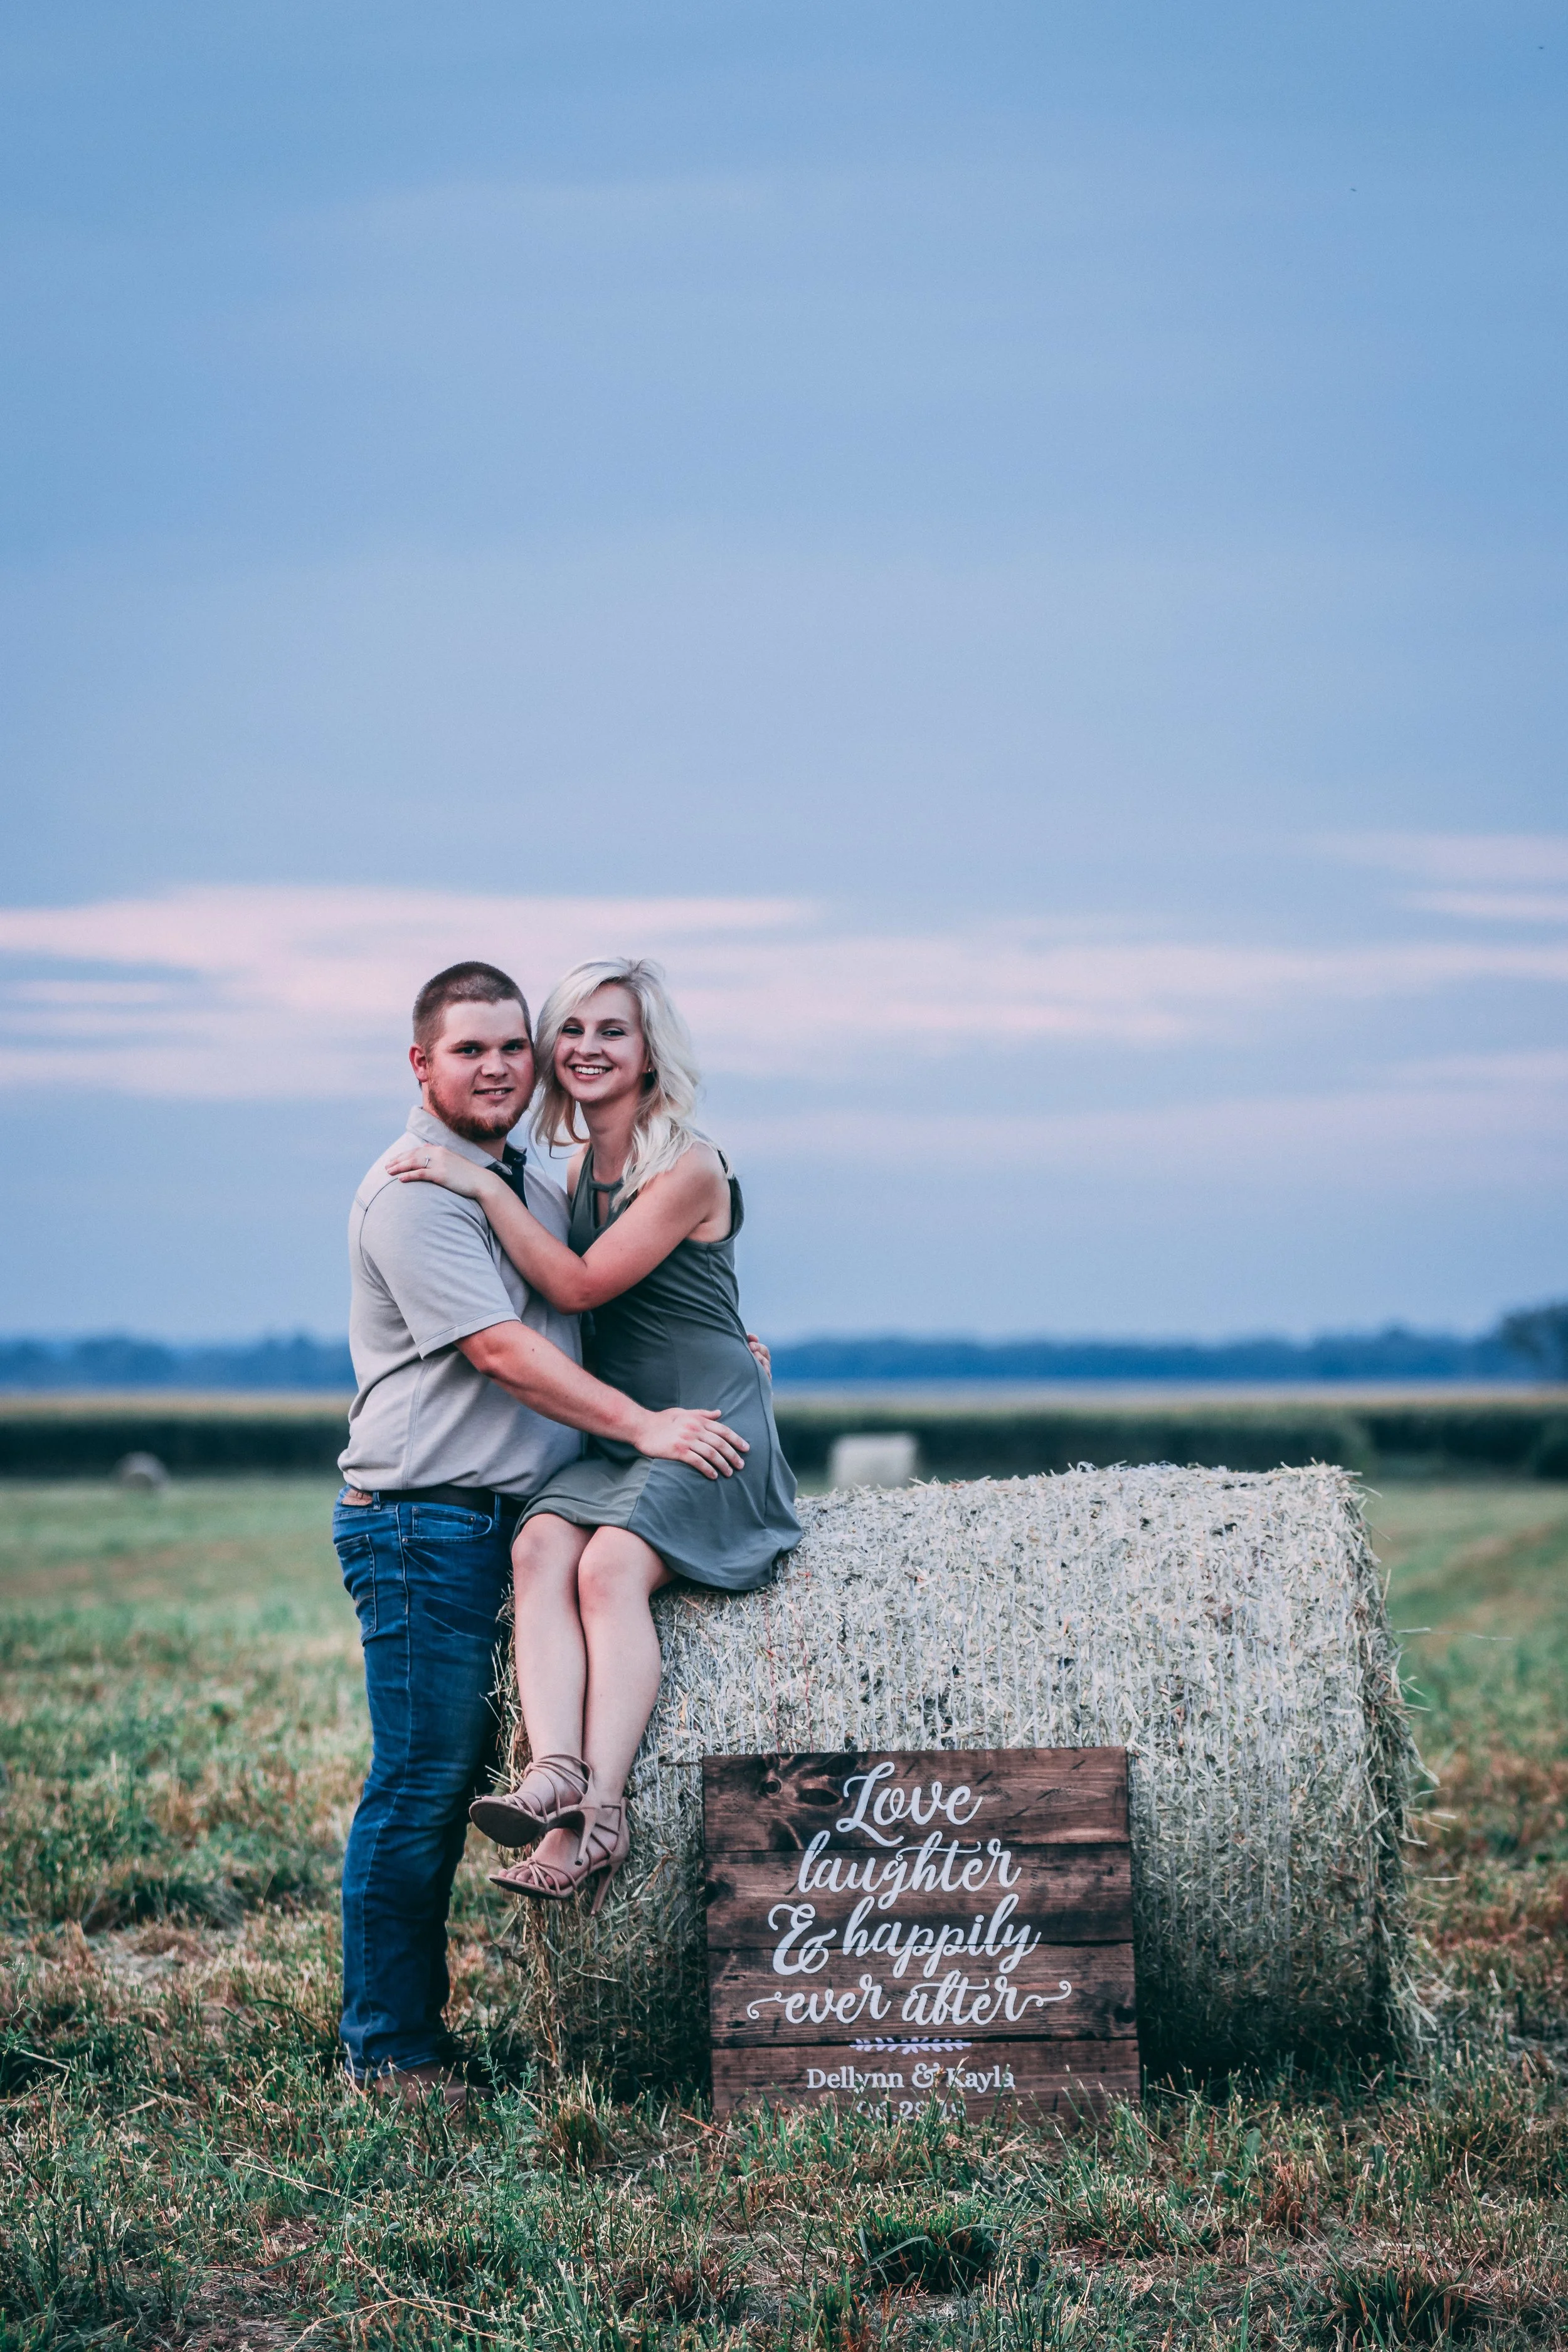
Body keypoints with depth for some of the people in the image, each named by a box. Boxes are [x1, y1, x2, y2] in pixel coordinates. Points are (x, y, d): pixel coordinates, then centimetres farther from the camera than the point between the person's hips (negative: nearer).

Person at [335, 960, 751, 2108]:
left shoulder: (536, 1181, 16)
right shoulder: (411, 1192, -11)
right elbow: (499, 1348, -19)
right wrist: (645, 1426, -21)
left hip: (509, 1518, 8)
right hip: (423, 1522, -8)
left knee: (455, 1778, 11)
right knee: (420, 1783, -5)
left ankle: (418, 2027, 18)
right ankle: (388, 2053, 3)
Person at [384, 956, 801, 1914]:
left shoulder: (688, 1167, -10)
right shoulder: (582, 1165, 14)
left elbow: (580, 1285, -15)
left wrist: (488, 1186, -14)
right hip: (608, 1434, 7)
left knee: (611, 1565, -31)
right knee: (542, 1546, -24)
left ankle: (597, 1813, -38)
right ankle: (554, 1772, -42)